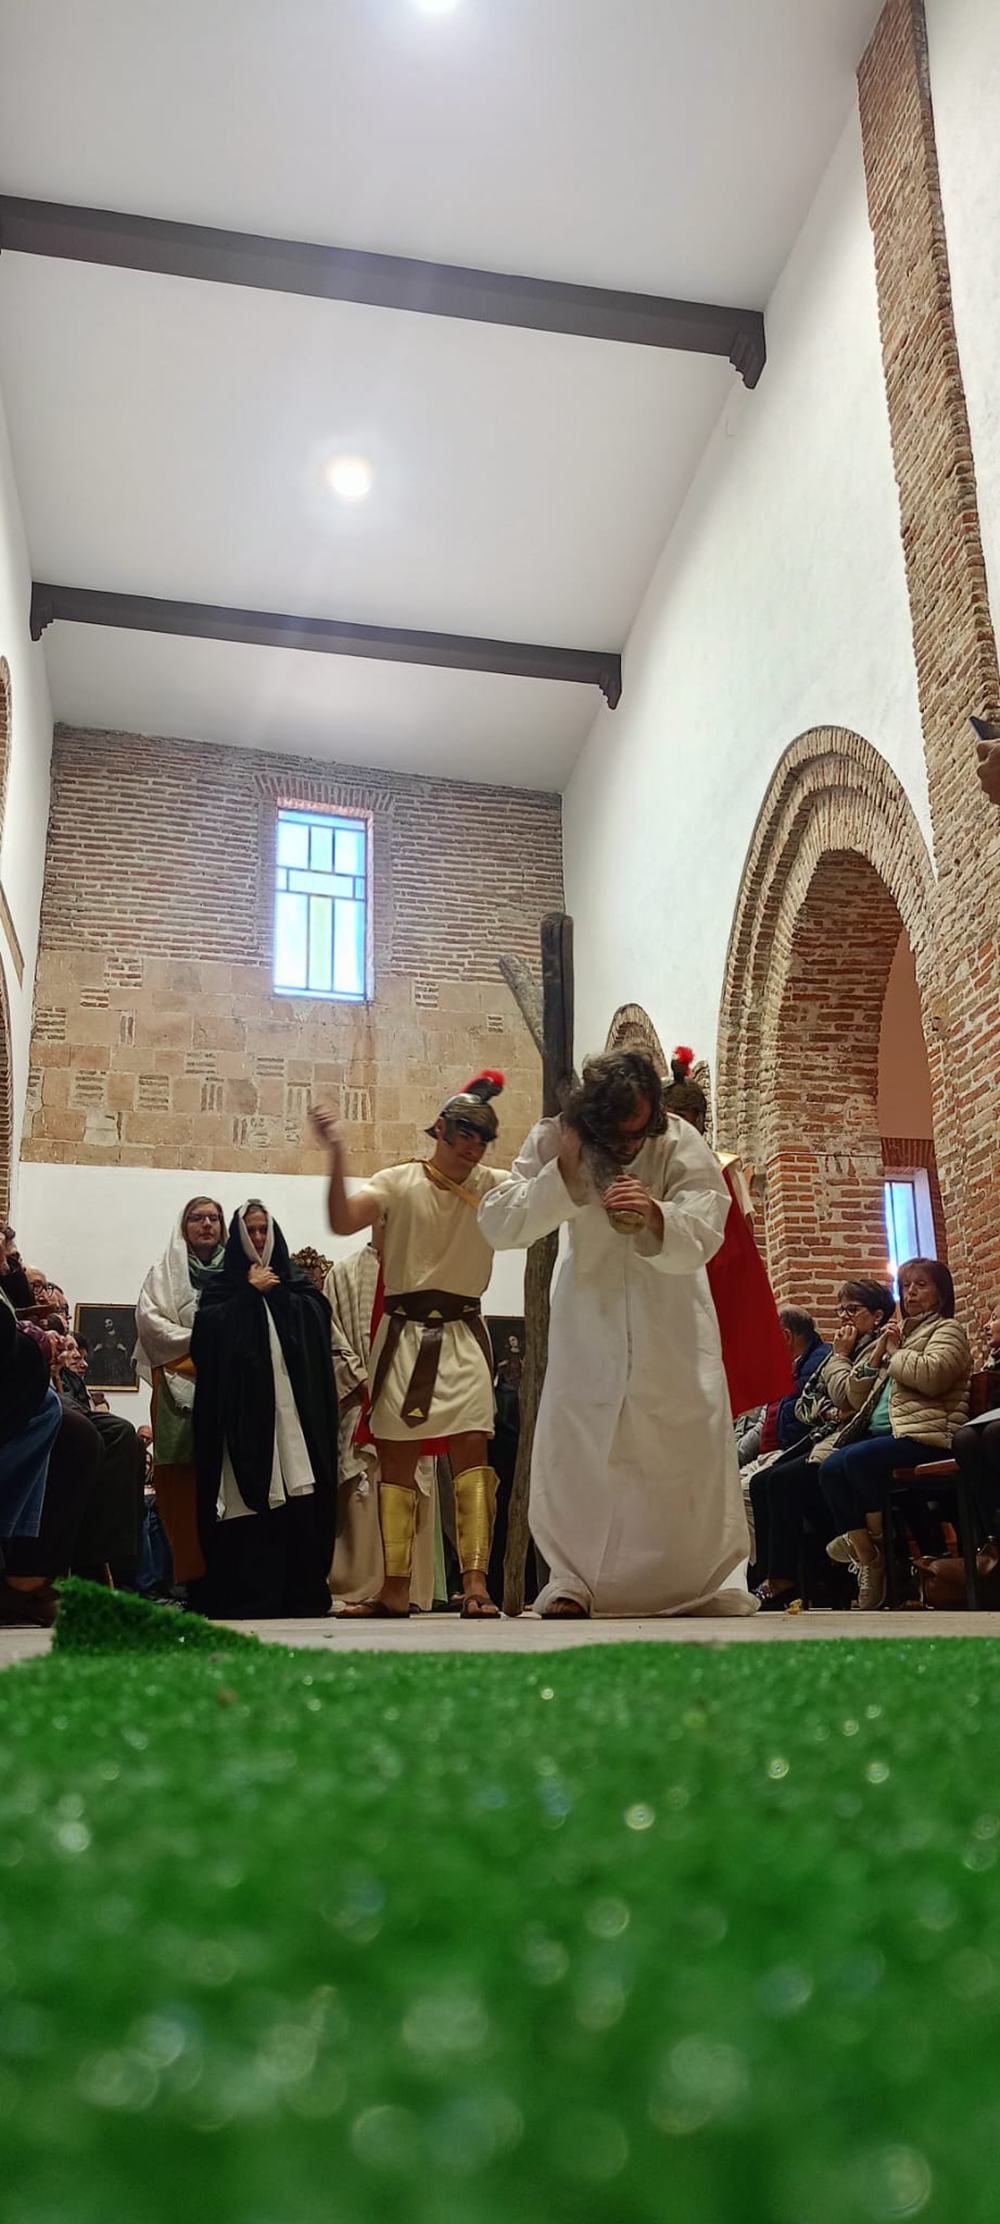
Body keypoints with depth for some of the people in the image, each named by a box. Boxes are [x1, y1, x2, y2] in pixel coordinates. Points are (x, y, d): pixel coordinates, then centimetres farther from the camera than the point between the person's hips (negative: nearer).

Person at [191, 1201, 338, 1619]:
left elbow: (317, 1317, 3)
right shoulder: (222, 1286, 17)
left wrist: (275, 1291, 2)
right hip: (245, 1409, -1)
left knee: (300, 1498, -8)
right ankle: (250, 1596, -9)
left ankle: (302, 1594, -6)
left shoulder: (295, 1283, 22)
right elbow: (207, 1329, -1)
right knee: (249, 1502, -11)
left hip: (294, 1407, 1)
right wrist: (250, 1292, 0)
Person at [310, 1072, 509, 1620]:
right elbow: (342, 1221, -13)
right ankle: (395, 1588, 10)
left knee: (471, 1447, -13)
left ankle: (475, 1583, -13)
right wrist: (337, 1154, -22)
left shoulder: (494, 1186, 6)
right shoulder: (399, 1181, 1)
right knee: (395, 1456, 3)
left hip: (463, 1334, 0)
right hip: (403, 1333, 0)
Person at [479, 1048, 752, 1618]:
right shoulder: (553, 1141, -17)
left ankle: (700, 1578, 10)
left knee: (691, 1440, -4)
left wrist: (654, 1217, -50)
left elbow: (701, 1238, -29)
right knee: (575, 1439, -5)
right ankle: (573, 1578, 6)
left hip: (671, 1313, -1)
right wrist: (563, 1171, -32)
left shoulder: (681, 1142, -21)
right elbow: (497, 1226, -22)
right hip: (592, 1308, 1)